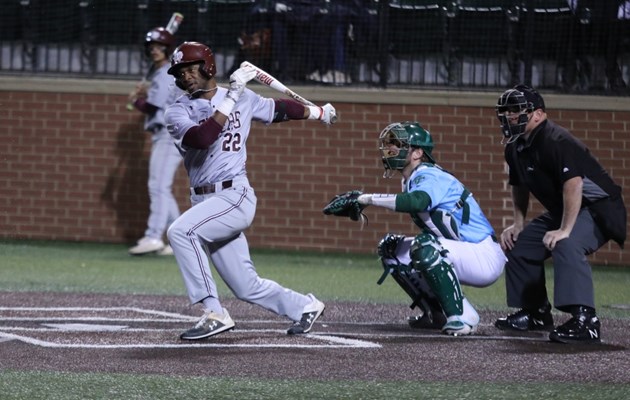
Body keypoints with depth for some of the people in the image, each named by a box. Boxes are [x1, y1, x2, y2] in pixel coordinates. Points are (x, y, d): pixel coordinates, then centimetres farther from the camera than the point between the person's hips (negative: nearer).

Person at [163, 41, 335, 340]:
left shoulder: (244, 99, 6)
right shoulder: (178, 112, 2)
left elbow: (276, 109, 25)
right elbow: (201, 138, -18)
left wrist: (317, 112, 37)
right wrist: (232, 97, -19)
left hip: (234, 195, -3)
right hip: (204, 201, 3)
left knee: (180, 231, -29)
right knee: (247, 287, 4)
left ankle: (214, 313, -26)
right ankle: (304, 307, 28)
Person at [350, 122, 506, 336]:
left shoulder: (431, 177, -21)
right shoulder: (412, 181, 11)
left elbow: (417, 202, -41)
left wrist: (370, 198, -35)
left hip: (485, 258, -10)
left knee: (425, 247, -35)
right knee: (391, 248, 9)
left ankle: (462, 316, -23)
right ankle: (438, 314, 12)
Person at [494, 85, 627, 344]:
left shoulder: (556, 142, -26)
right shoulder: (515, 148, 5)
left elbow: (573, 184, -36)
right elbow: (519, 186, 22)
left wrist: (565, 230, -39)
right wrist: (518, 224, 12)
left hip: (597, 208, -11)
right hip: (559, 211, 11)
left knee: (566, 245, -36)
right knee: (519, 245, 12)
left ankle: (584, 320, -41)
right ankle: (536, 313, 25)